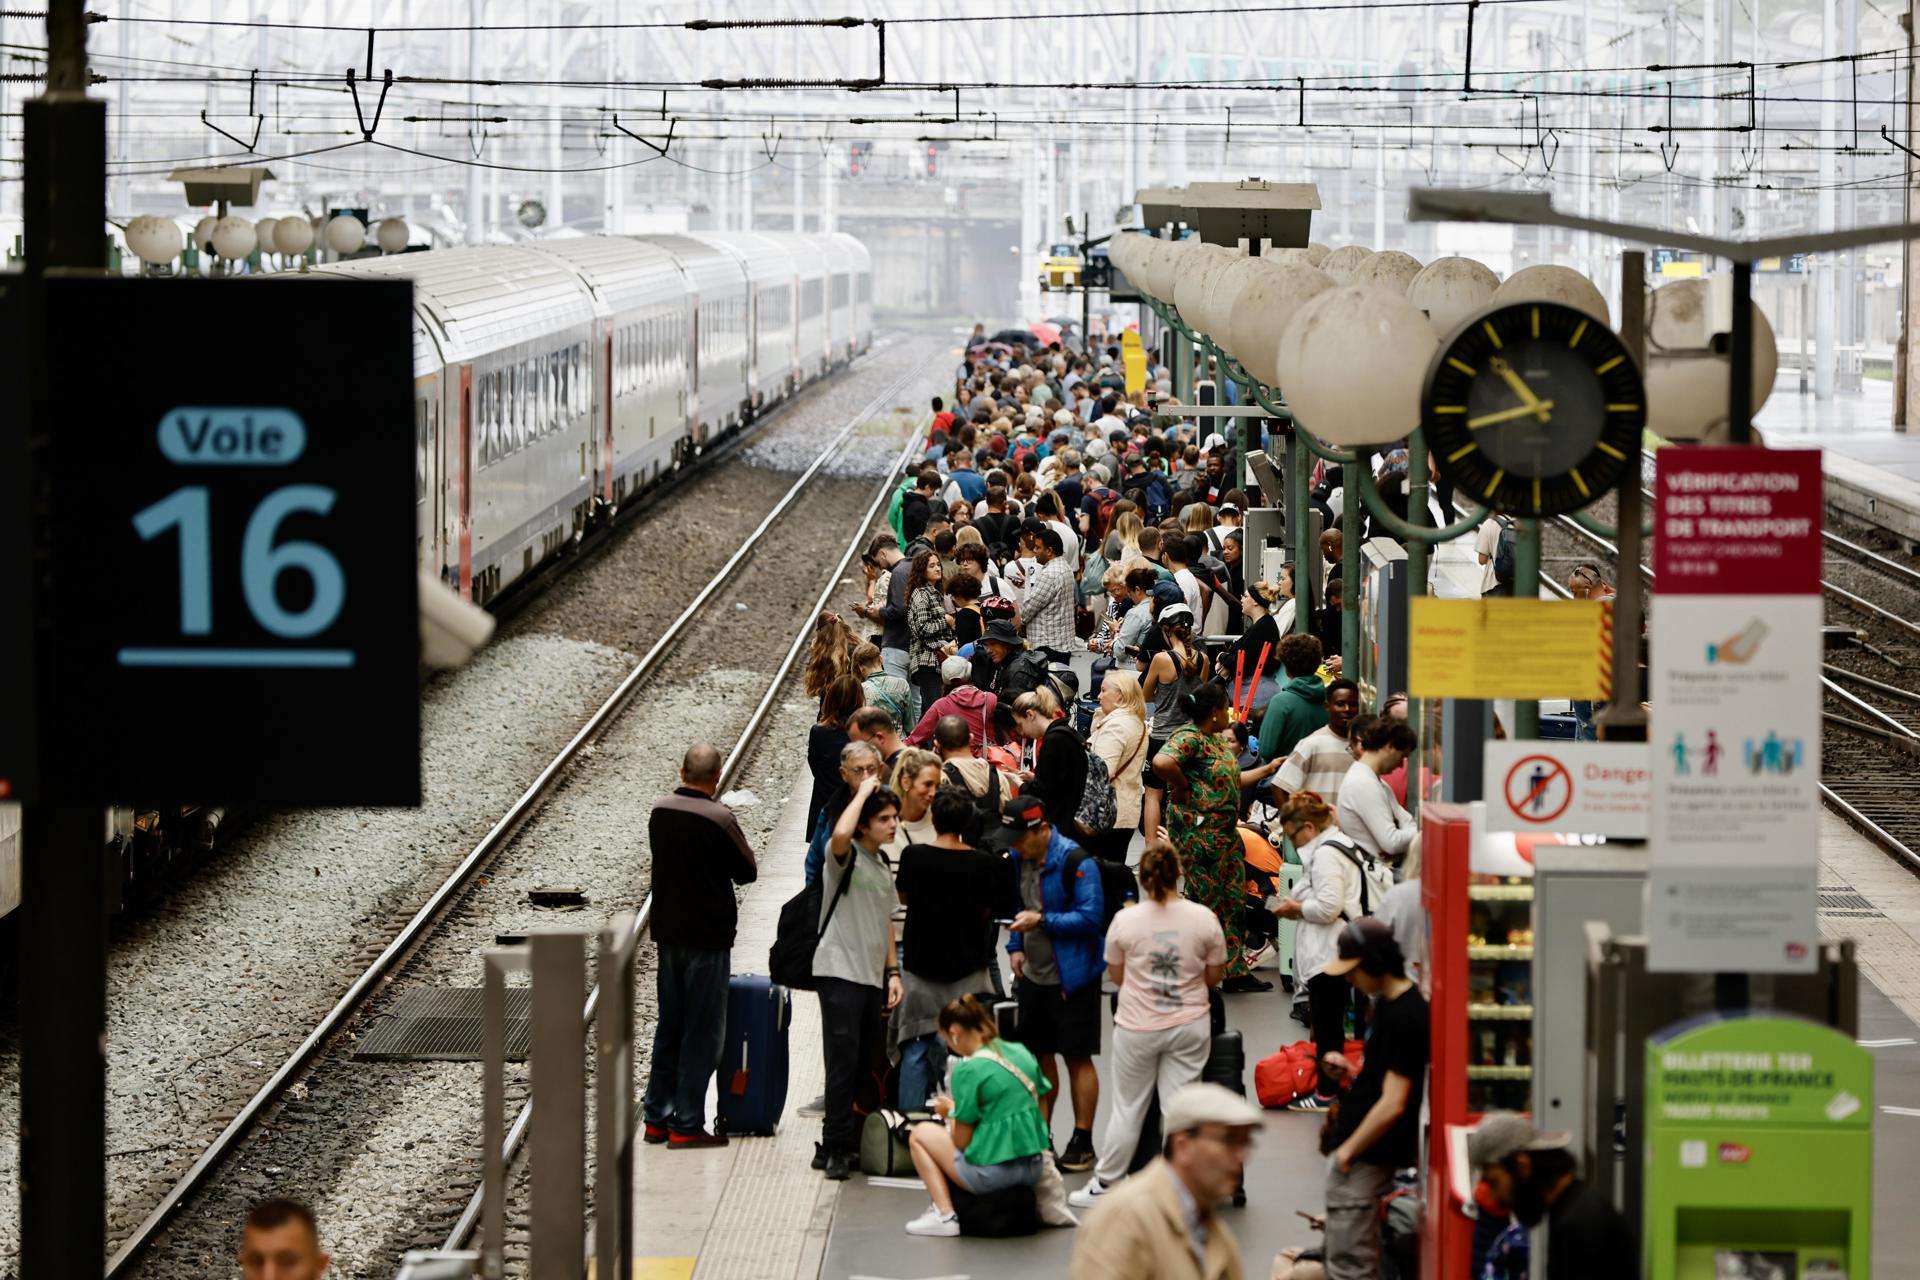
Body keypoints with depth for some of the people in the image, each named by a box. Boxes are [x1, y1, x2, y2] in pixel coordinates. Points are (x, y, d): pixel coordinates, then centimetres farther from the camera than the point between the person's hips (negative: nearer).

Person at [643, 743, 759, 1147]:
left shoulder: (659, 813, 1)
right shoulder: (719, 819, -17)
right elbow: (748, 872, -8)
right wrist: (741, 845, 10)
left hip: (667, 934, 6)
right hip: (707, 937, -6)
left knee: (668, 1027, 15)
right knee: (702, 1033, 0)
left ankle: (657, 1118, 19)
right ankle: (687, 1125, 0)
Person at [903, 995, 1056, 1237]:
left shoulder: (968, 1070, -14)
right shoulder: (1022, 1053, 6)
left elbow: (961, 1141, -11)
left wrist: (950, 1113, 10)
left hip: (993, 1174, -7)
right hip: (1033, 1169, 7)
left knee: (920, 1134, 13)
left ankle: (944, 1215, 2)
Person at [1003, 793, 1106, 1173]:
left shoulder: (1076, 862, -17)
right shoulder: (1019, 858, 6)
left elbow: (1091, 917, -20)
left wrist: (1043, 921, -26)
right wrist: (1015, 946, 6)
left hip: (1071, 978, -7)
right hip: (1033, 974, 7)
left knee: (1078, 1057, -1)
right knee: (1039, 1055, 14)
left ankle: (1082, 1142, 6)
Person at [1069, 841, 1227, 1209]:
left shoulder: (1125, 920, -10)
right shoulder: (1203, 919, -7)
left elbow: (1115, 975, 3)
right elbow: (1215, 975, 4)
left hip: (1138, 1027, -1)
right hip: (1189, 1026, 1)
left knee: (1127, 1108, 11)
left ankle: (1104, 1184, 21)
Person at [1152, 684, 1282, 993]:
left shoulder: (1218, 740, 14)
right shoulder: (1188, 737, -17)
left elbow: (1232, 779, 24)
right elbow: (1161, 763, -35)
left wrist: (1268, 768, 25)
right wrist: (1183, 787, -22)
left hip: (1225, 832, 10)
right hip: (1197, 831, -10)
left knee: (1233, 899, 13)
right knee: (1205, 901, -4)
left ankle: (1236, 971, 20)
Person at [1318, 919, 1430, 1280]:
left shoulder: (1404, 1017, -21)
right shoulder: (1387, 1003, 10)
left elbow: (1392, 1104, -22)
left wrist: (1347, 1151, -15)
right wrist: (1349, 1070, 8)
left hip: (1364, 1156, -10)